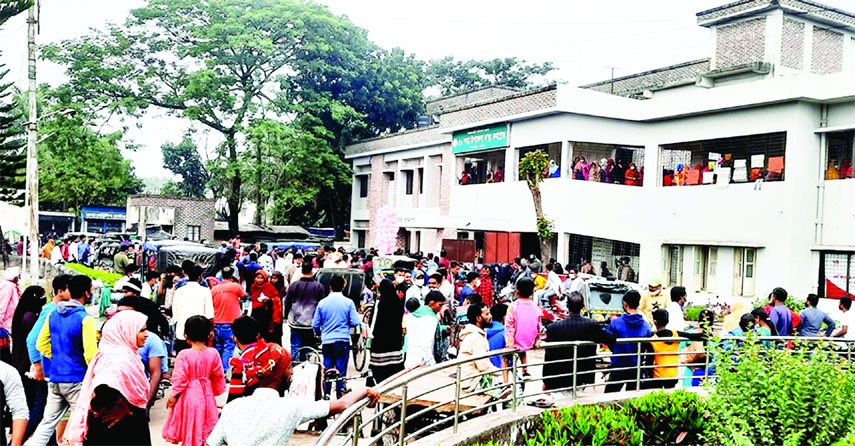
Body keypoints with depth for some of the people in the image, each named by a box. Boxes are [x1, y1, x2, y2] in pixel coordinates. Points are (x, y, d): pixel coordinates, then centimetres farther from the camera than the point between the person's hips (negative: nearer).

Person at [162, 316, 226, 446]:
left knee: (190, 428, 11)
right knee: (205, 425, 18)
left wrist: (174, 396, -1)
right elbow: (218, 376, 2)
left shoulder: (184, 355, -18)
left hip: (188, 396, -3)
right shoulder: (213, 353, -8)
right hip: (206, 395, 3)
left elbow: (180, 379, -16)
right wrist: (216, 391, 19)